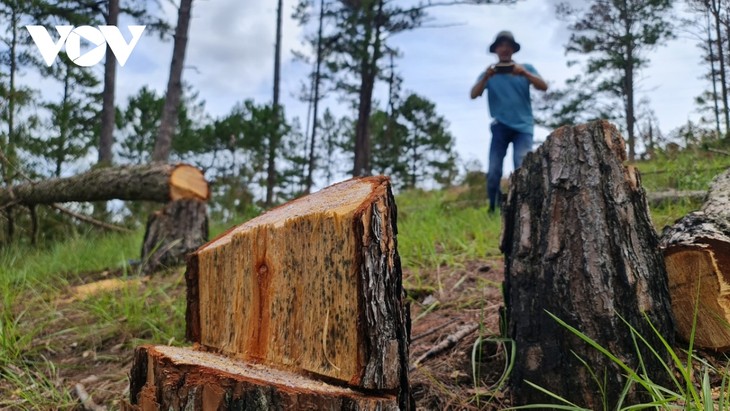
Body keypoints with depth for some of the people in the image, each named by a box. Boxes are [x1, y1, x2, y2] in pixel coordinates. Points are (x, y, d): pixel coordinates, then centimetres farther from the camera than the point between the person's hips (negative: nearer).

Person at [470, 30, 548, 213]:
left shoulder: (526, 68, 10)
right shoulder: (489, 73, 10)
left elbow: (544, 86, -3)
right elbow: (474, 94, -4)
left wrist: (525, 74, -20)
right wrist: (486, 78, -22)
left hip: (523, 127, 0)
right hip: (500, 127, 0)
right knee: (493, 172, -7)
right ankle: (494, 209, 9)